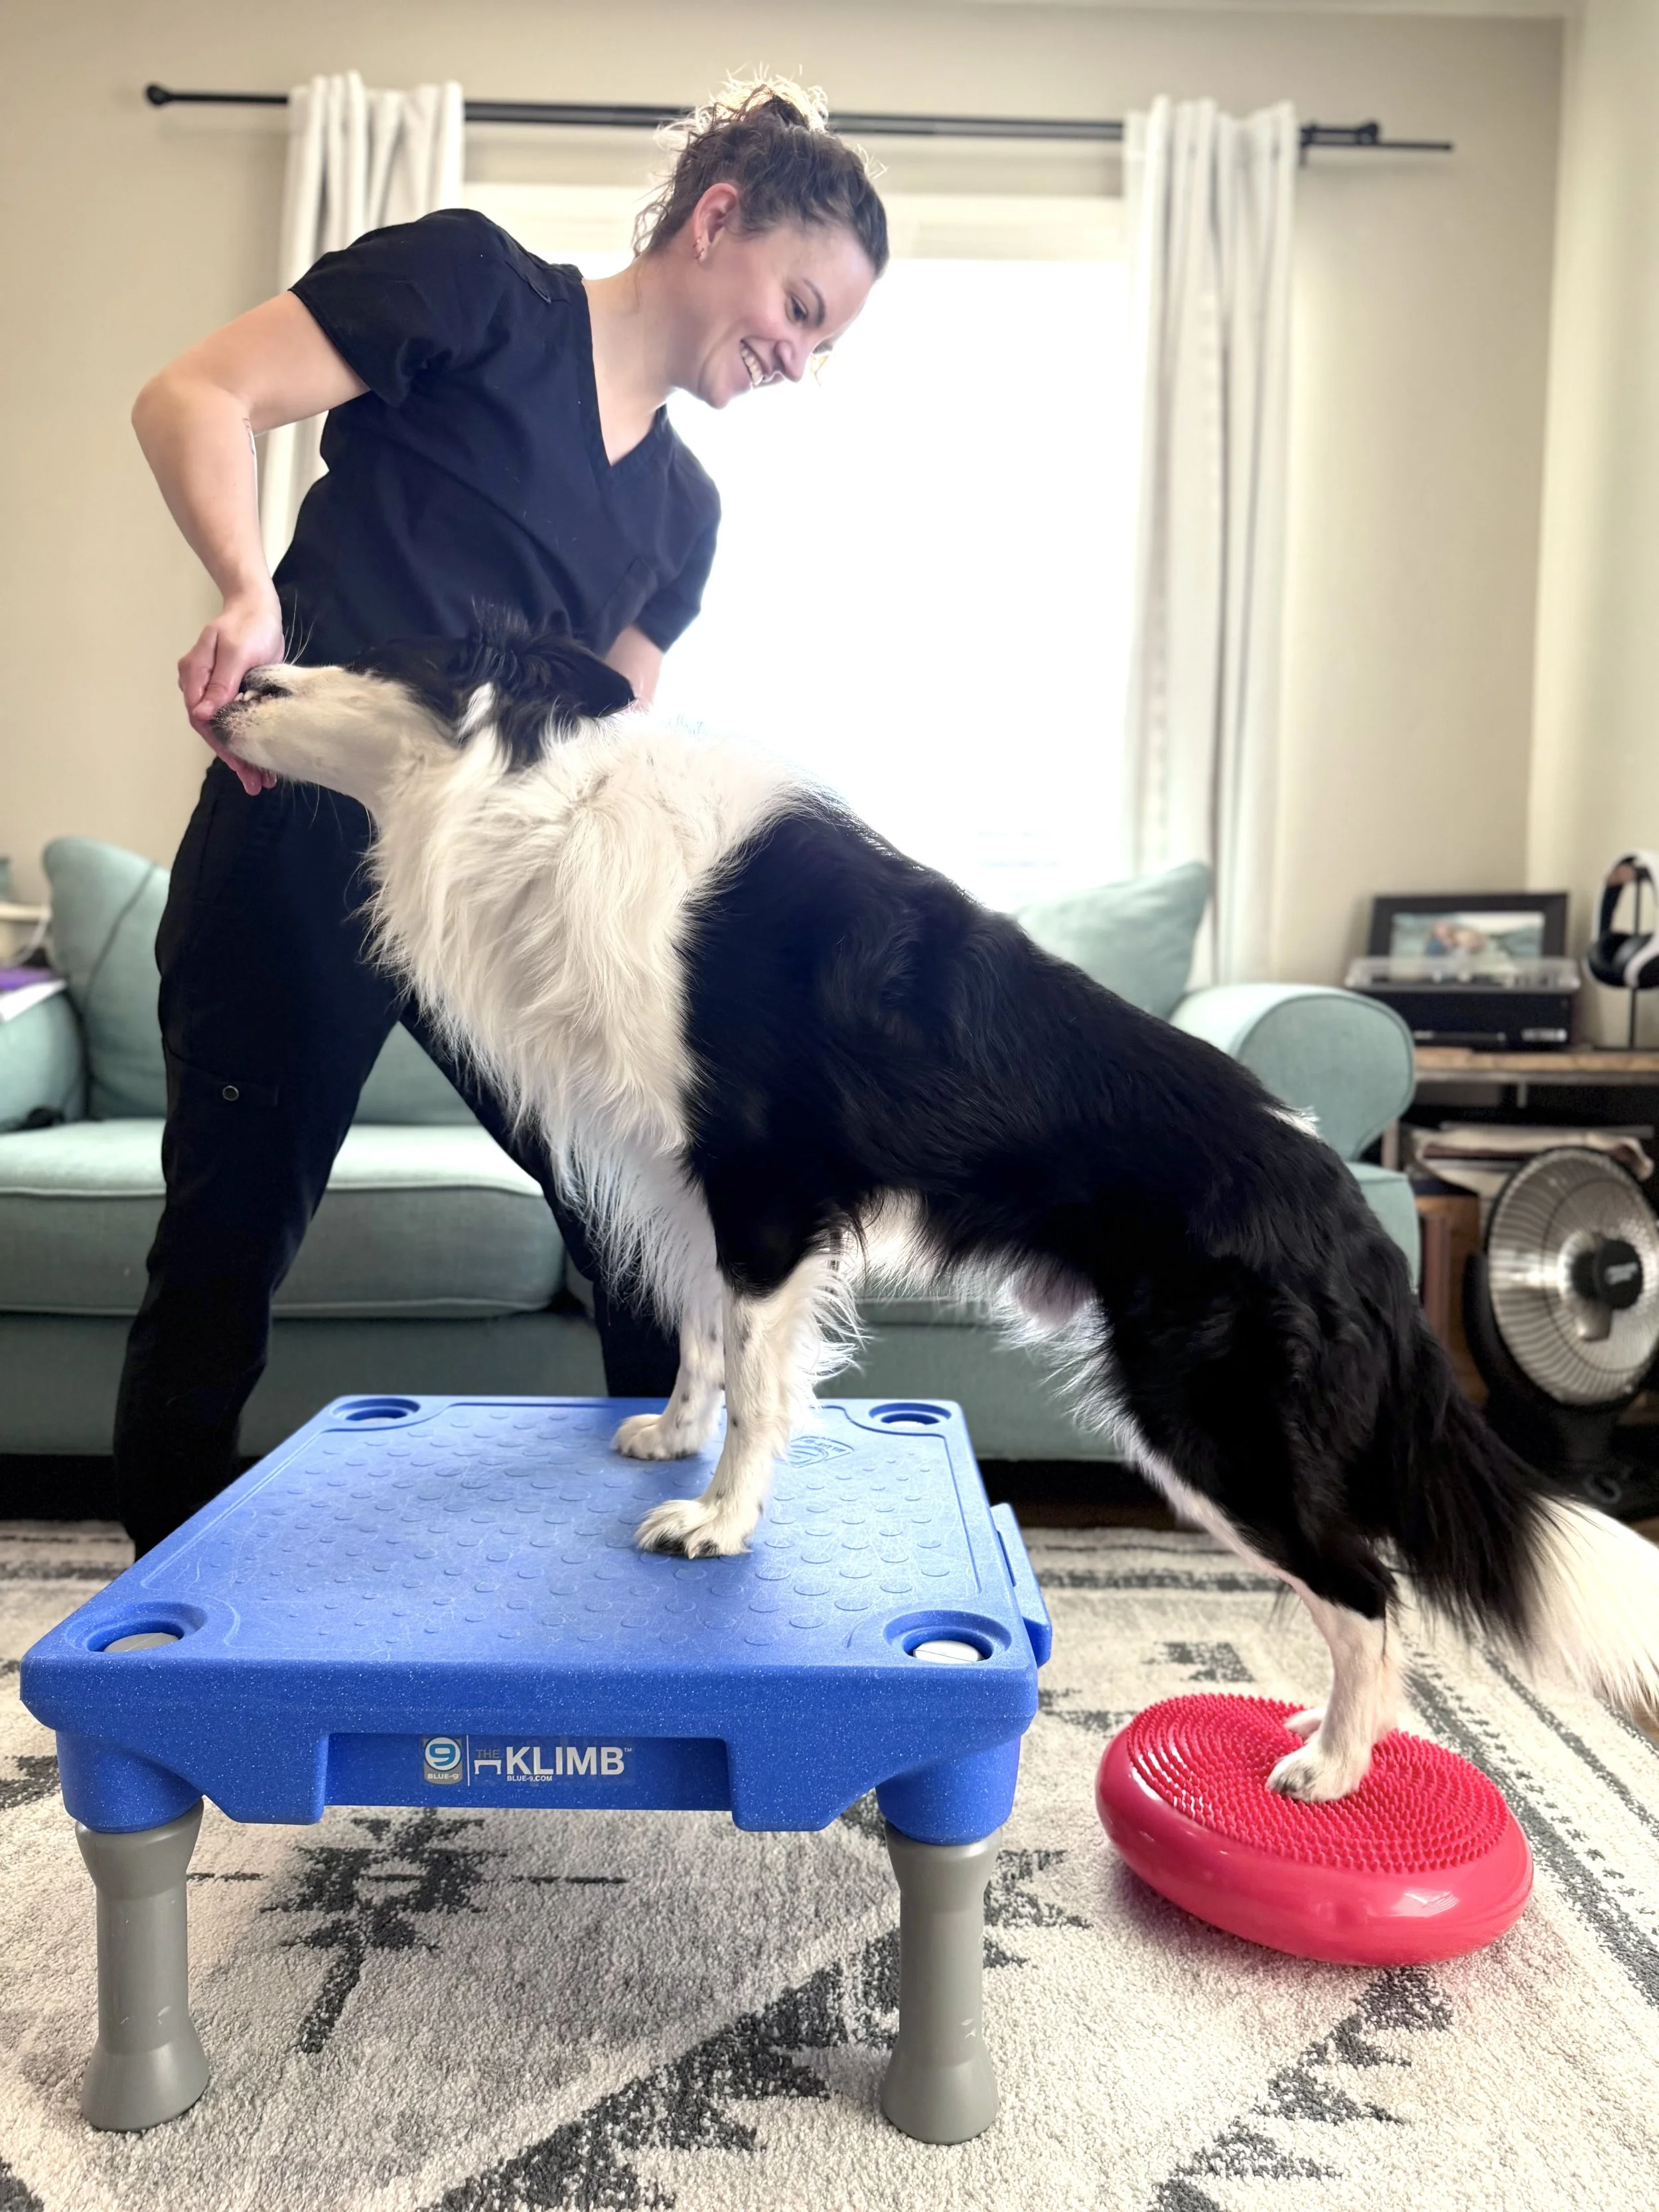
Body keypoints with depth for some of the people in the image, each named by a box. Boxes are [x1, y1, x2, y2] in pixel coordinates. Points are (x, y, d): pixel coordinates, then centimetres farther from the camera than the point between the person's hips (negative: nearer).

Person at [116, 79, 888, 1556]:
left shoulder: (684, 509, 16)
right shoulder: (475, 281, 0)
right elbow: (195, 397, -5)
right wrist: (251, 594, -24)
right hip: (301, 842, -5)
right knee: (227, 1247, 4)